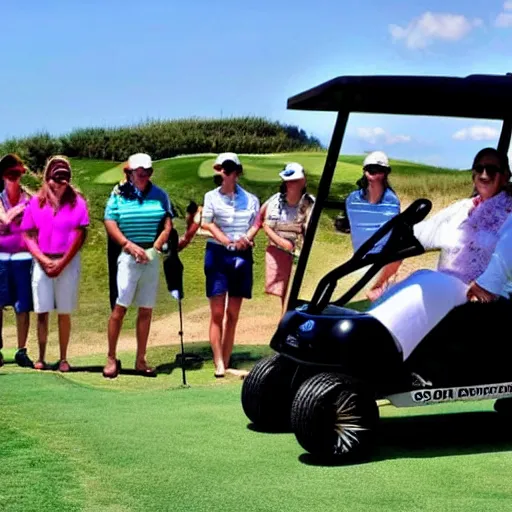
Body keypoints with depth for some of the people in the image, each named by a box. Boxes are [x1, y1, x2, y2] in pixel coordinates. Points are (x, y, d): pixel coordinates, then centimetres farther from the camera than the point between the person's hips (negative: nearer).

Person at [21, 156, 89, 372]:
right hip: (42, 263, 1)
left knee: (64, 313, 4)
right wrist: (45, 261, -9)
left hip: (68, 262, -1)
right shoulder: (36, 202, 4)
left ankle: (63, 358, 10)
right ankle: (41, 357, 8)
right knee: (42, 312, 1)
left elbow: (80, 235, -5)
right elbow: (28, 235, 3)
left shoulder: (77, 201, -1)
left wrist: (62, 263, -10)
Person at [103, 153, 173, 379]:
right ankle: (111, 358, 0)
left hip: (152, 257, 3)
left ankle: (140, 360, 11)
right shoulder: (119, 194, 3)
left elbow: (167, 226, 6)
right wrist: (130, 246, -12)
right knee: (120, 307, -8)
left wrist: (154, 249, -7)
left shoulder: (160, 195, 9)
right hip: (128, 256, -3)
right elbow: (110, 224, -1)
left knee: (146, 309, 5)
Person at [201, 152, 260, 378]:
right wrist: (228, 241, -18)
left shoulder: (250, 199, 8)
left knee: (233, 314, 5)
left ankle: (226, 364, 11)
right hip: (217, 254, -2)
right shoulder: (212, 197, 4)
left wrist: (247, 238, -15)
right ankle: (219, 365, -7)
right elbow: (208, 224, -5)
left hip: (242, 256, 2)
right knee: (217, 312, -6)